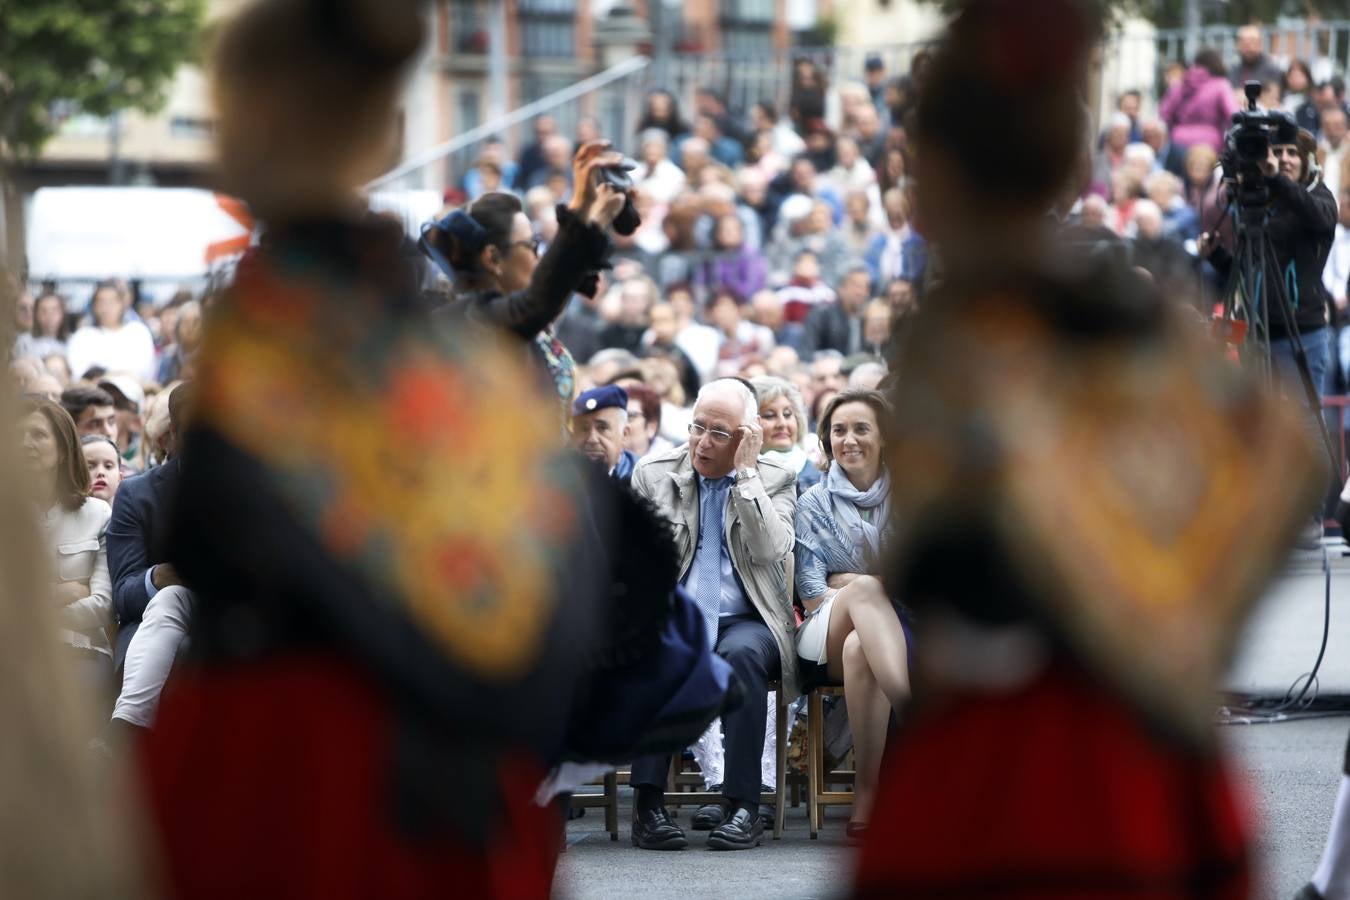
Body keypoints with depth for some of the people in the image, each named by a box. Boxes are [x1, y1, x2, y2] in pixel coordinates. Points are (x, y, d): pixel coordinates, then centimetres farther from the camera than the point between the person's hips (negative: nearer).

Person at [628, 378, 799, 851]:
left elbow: (770, 551, -10)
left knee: (743, 653, -37)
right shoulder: (653, 474, 11)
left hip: (744, 621, -1)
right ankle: (649, 803, -36)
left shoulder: (775, 481, 8)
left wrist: (746, 472, -9)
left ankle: (743, 806, -34)